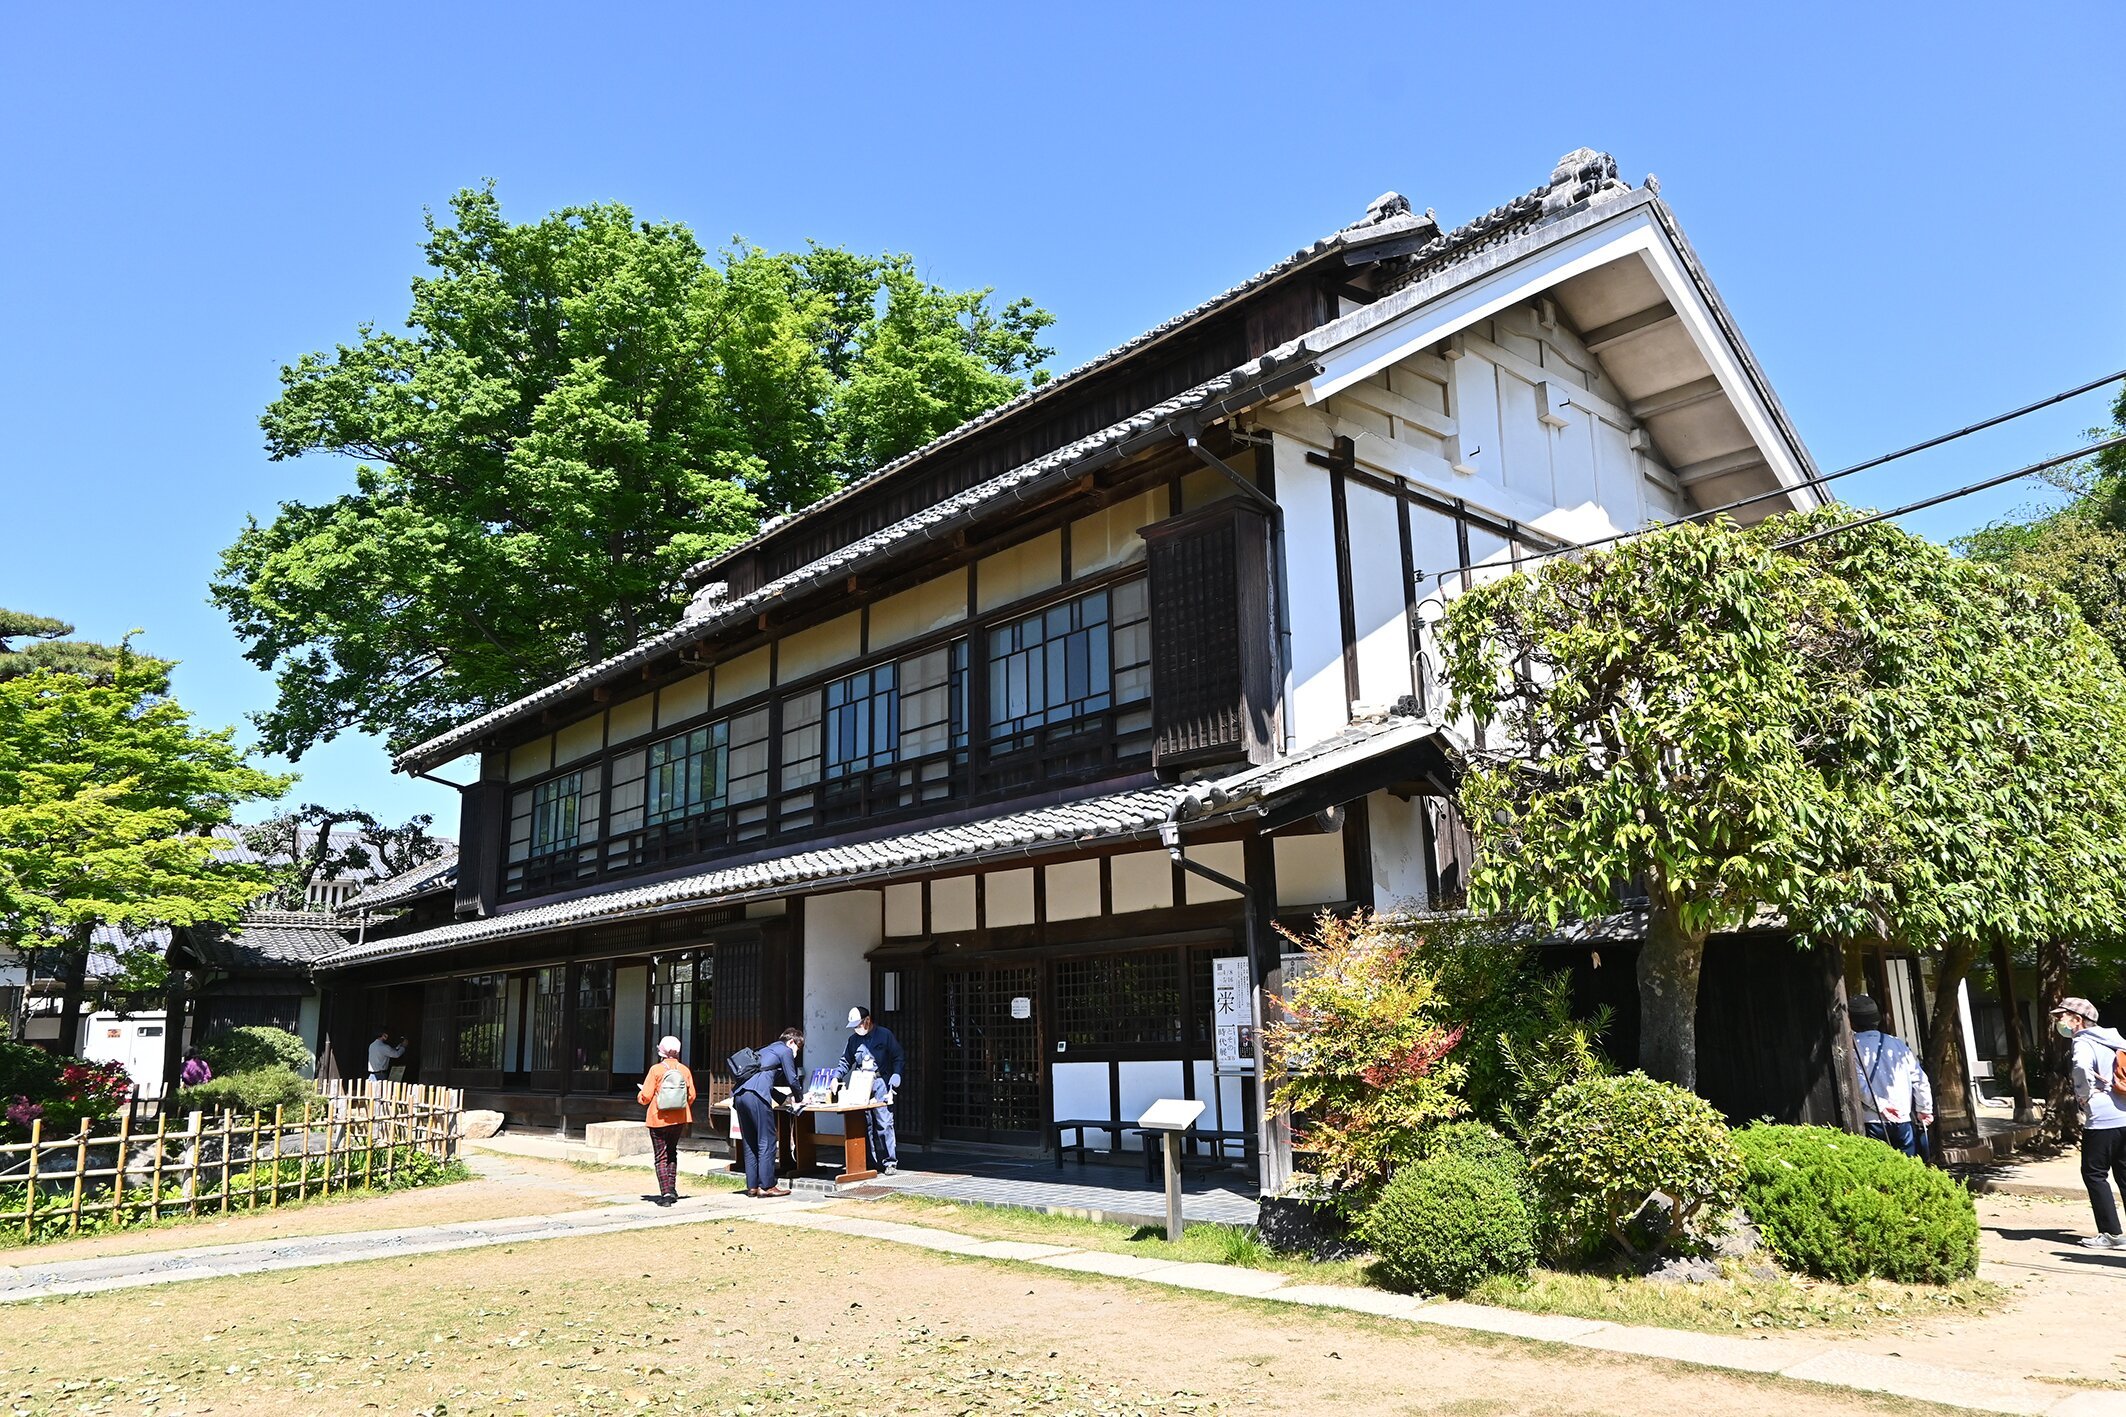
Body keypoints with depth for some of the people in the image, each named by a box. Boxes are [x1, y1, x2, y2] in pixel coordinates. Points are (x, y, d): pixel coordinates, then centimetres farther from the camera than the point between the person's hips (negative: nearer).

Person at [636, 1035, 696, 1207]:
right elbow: (692, 1096, 1)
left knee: (660, 1157, 2)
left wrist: (639, 1095, 12)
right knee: (672, 1153, 21)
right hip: (679, 1119, 4)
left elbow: (645, 1097, -11)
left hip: (658, 1119, -4)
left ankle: (666, 1193, -7)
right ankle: (672, 1189, 20)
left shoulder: (656, 1069, -11)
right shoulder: (685, 1070, -1)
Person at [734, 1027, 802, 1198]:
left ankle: (752, 1186, 15)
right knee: (766, 1142, -2)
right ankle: (766, 1186, -1)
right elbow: (792, 1080, 8)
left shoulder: (765, 1050, 34)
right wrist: (798, 1096, 27)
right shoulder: (785, 1051, 11)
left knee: (749, 1143, 13)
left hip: (740, 1093, 8)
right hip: (757, 1095, -8)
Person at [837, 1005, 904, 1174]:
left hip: (880, 1084, -5)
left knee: (884, 1123, -9)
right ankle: (872, 1161, 9)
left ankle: (890, 1162, -4)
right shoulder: (854, 1039, 14)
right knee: (865, 1125, 3)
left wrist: (894, 1083, -7)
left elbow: (898, 1058, 0)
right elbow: (846, 1061, 20)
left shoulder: (884, 1034, -1)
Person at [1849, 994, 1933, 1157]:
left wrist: (1880, 1105, -14)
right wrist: (1925, 1109, 17)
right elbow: (1919, 1078, 11)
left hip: (1873, 1121, -4)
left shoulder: (1853, 1046, -4)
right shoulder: (1898, 1043, 10)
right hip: (1904, 1120, 4)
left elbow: (1858, 1083, -16)